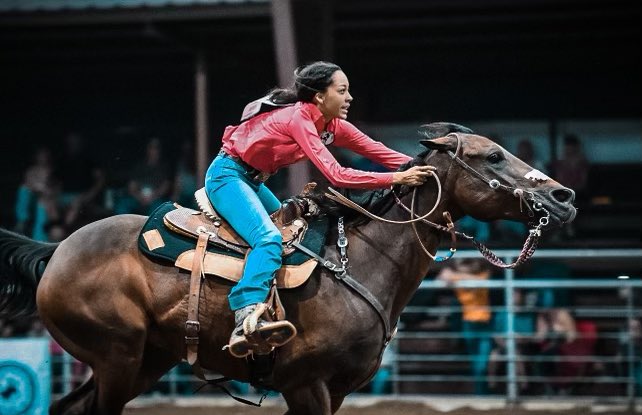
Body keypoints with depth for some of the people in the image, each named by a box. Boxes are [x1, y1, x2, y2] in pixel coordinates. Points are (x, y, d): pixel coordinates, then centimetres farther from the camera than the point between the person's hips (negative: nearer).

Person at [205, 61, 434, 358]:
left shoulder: (332, 125, 2)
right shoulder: (298, 118, -24)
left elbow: (377, 151, 0)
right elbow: (336, 175, -31)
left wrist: (420, 169, -13)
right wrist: (398, 178, -33)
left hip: (252, 181, 11)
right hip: (227, 175, -11)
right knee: (268, 238, -30)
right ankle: (246, 321, -47)